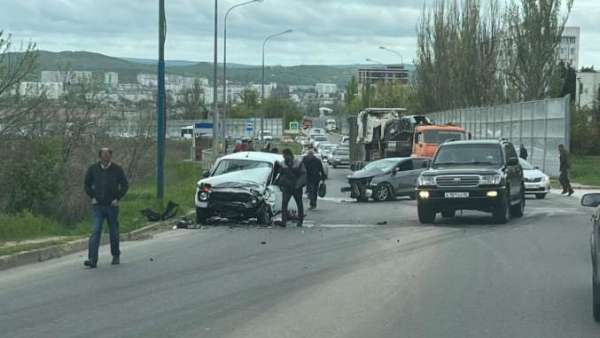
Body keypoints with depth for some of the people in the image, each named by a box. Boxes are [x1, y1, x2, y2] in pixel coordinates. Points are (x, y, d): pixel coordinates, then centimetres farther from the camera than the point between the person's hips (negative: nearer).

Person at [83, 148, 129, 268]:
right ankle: (92, 259, -18)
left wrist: (117, 198, -5)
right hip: (98, 206, 0)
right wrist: (92, 197, 2)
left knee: (114, 232, 10)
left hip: (112, 206, 0)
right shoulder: (93, 169, 1)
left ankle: (116, 256, 28)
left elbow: (125, 185, 4)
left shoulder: (117, 169, -2)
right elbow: (87, 184, 13)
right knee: (95, 232, -12)